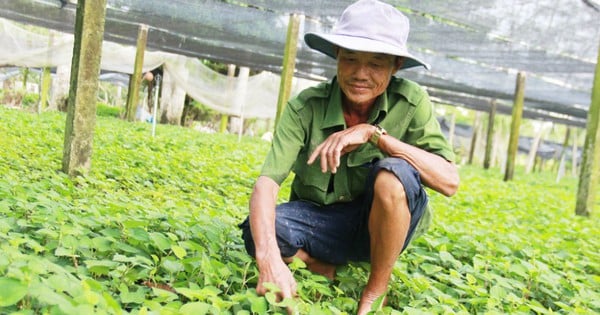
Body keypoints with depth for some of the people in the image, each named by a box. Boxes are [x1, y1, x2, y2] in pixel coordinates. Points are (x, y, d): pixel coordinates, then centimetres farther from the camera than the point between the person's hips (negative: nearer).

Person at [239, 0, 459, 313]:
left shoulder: (411, 102, -15)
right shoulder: (305, 107, -17)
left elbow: (449, 181, -23)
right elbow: (266, 182, -28)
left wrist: (374, 133, -32)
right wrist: (269, 258, -46)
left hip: (381, 226, 0)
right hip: (320, 223, 0)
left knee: (393, 172, -33)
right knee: (259, 232, -30)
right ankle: (331, 274, -1)